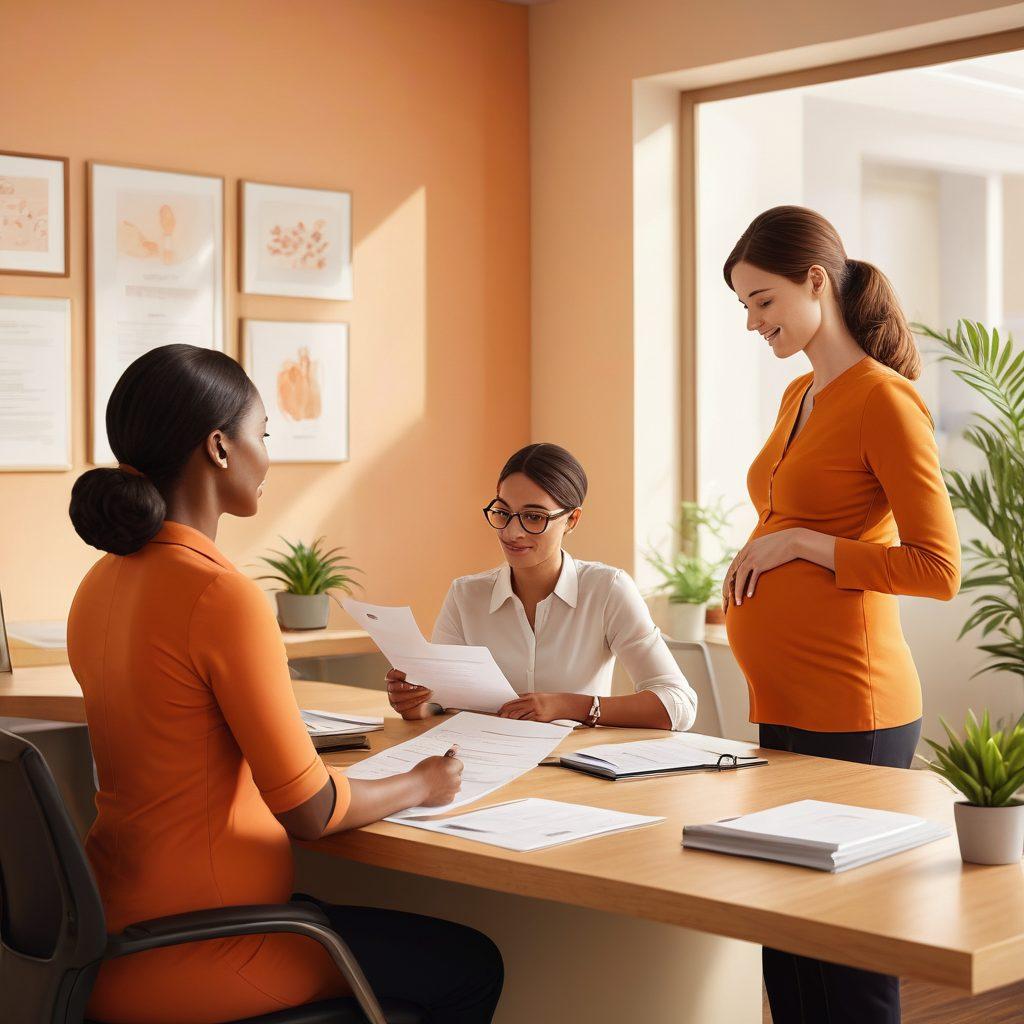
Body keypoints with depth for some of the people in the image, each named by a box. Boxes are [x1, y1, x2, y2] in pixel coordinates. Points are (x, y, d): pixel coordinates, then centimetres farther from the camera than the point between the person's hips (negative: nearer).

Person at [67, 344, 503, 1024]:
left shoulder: (100, 585, 5)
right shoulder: (224, 596, -23)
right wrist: (422, 786, -2)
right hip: (191, 958, -9)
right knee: (470, 968, 8)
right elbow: (310, 812, -20)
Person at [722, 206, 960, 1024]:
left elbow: (939, 570, -16)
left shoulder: (885, 402, -12)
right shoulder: (800, 398, 14)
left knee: (844, 958, 0)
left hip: (848, 713, -8)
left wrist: (801, 543, -15)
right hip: (785, 707, 9)